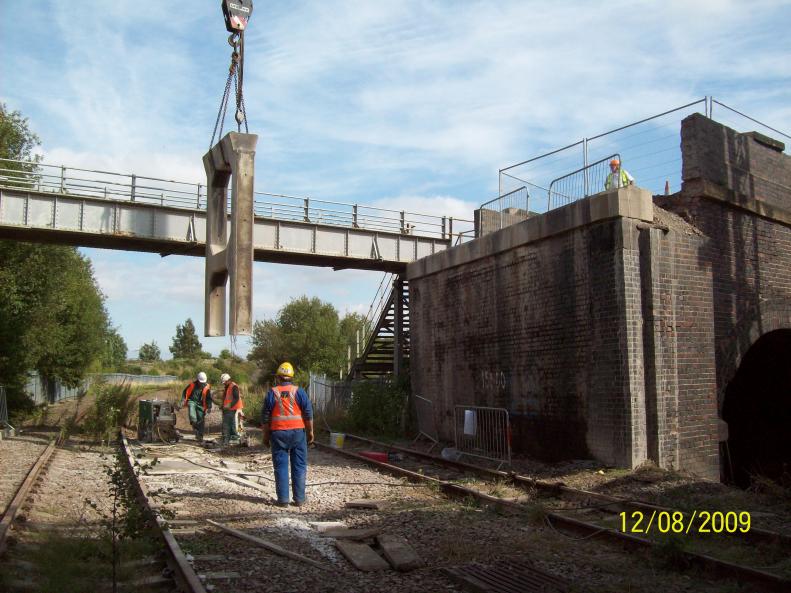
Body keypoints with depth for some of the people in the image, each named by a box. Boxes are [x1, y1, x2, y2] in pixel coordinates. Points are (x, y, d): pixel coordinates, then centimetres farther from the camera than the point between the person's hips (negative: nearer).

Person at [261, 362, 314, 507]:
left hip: (278, 433, 0)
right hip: (298, 432, 0)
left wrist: (266, 435, 12)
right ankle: (299, 498, 9)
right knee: (299, 466, 7)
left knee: (280, 466, 5)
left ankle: (283, 499, 6)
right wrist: (310, 431, 8)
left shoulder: (272, 393, 0)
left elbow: (265, 417, 3)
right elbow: (308, 414, -2)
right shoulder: (299, 391, -1)